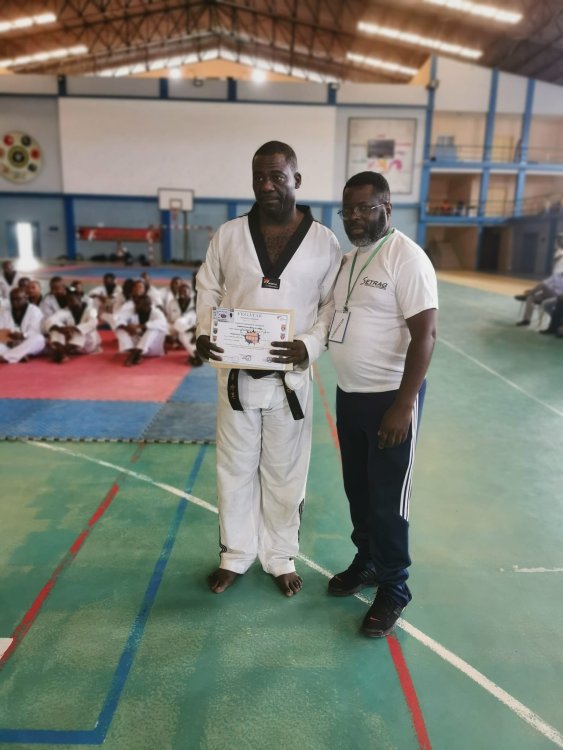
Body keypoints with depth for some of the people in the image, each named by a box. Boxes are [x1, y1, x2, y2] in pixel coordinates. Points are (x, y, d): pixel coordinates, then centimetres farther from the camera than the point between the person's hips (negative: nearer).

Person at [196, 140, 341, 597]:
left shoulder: (323, 241, -3)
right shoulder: (228, 235, 0)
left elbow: (333, 303, 2)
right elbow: (208, 289, 9)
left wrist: (310, 345, -16)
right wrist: (204, 333, -10)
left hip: (290, 376, -1)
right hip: (236, 374, 1)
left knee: (284, 472, 12)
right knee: (235, 468, 13)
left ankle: (281, 558, 34)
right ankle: (235, 554, 34)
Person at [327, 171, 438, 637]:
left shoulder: (406, 257, -14)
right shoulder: (349, 258, 11)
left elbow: (424, 334, -19)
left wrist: (403, 405, -22)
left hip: (389, 397, -7)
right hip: (349, 394, 8)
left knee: (387, 497, 4)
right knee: (358, 488, 18)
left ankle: (393, 588, 23)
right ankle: (366, 562, 38)